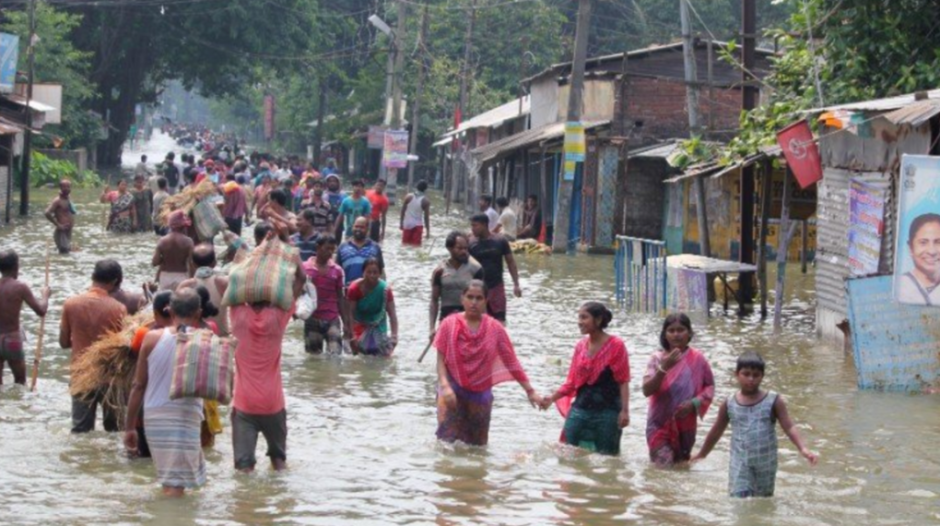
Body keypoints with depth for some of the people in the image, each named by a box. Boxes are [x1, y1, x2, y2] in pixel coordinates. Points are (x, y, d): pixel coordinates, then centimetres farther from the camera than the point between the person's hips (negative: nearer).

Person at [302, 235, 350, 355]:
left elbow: (340, 298, 10)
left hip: (332, 319, 1)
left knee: (335, 354, -12)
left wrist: (345, 323, 8)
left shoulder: (337, 270, 6)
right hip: (312, 319, -1)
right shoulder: (305, 268, 0)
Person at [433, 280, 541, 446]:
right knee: (449, 441, -13)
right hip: (453, 391, -2)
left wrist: (530, 391, -1)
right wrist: (445, 386, -20)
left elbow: (512, 362, 2)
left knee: (477, 444, 8)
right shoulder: (450, 324, -4)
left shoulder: (494, 329, 0)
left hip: (480, 393, 2)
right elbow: (441, 360, -4)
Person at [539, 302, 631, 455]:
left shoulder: (615, 345, -6)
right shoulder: (580, 346, 8)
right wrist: (552, 398, 0)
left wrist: (624, 410, -13)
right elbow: (572, 381, 11)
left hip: (607, 412, -5)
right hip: (579, 410, 5)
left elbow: (623, 382, -7)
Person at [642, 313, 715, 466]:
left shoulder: (697, 359, -4)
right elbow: (646, 390, -15)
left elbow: (709, 387, 4)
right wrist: (663, 368, -27)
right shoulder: (658, 358, -6)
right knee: (663, 466, -14)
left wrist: (694, 403, -14)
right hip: (660, 424, -2)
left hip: (685, 424, 2)